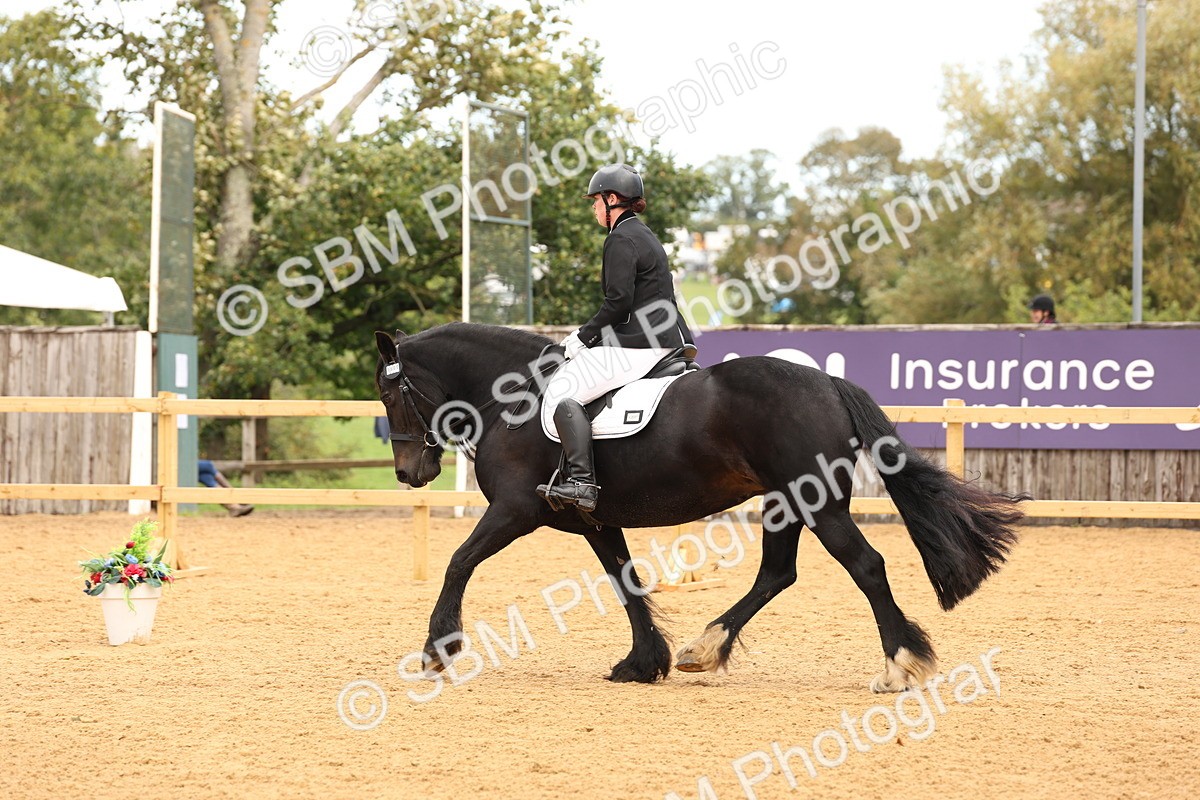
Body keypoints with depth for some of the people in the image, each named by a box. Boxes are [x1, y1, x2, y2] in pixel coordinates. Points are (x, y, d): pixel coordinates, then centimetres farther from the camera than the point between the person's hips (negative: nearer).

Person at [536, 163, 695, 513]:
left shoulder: (621, 238, -10)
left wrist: (583, 336, -8)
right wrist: (588, 333, 19)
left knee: (562, 390, -13)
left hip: (640, 346, -11)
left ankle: (581, 481, -26)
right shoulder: (645, 236, 21)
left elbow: (618, 302, -19)